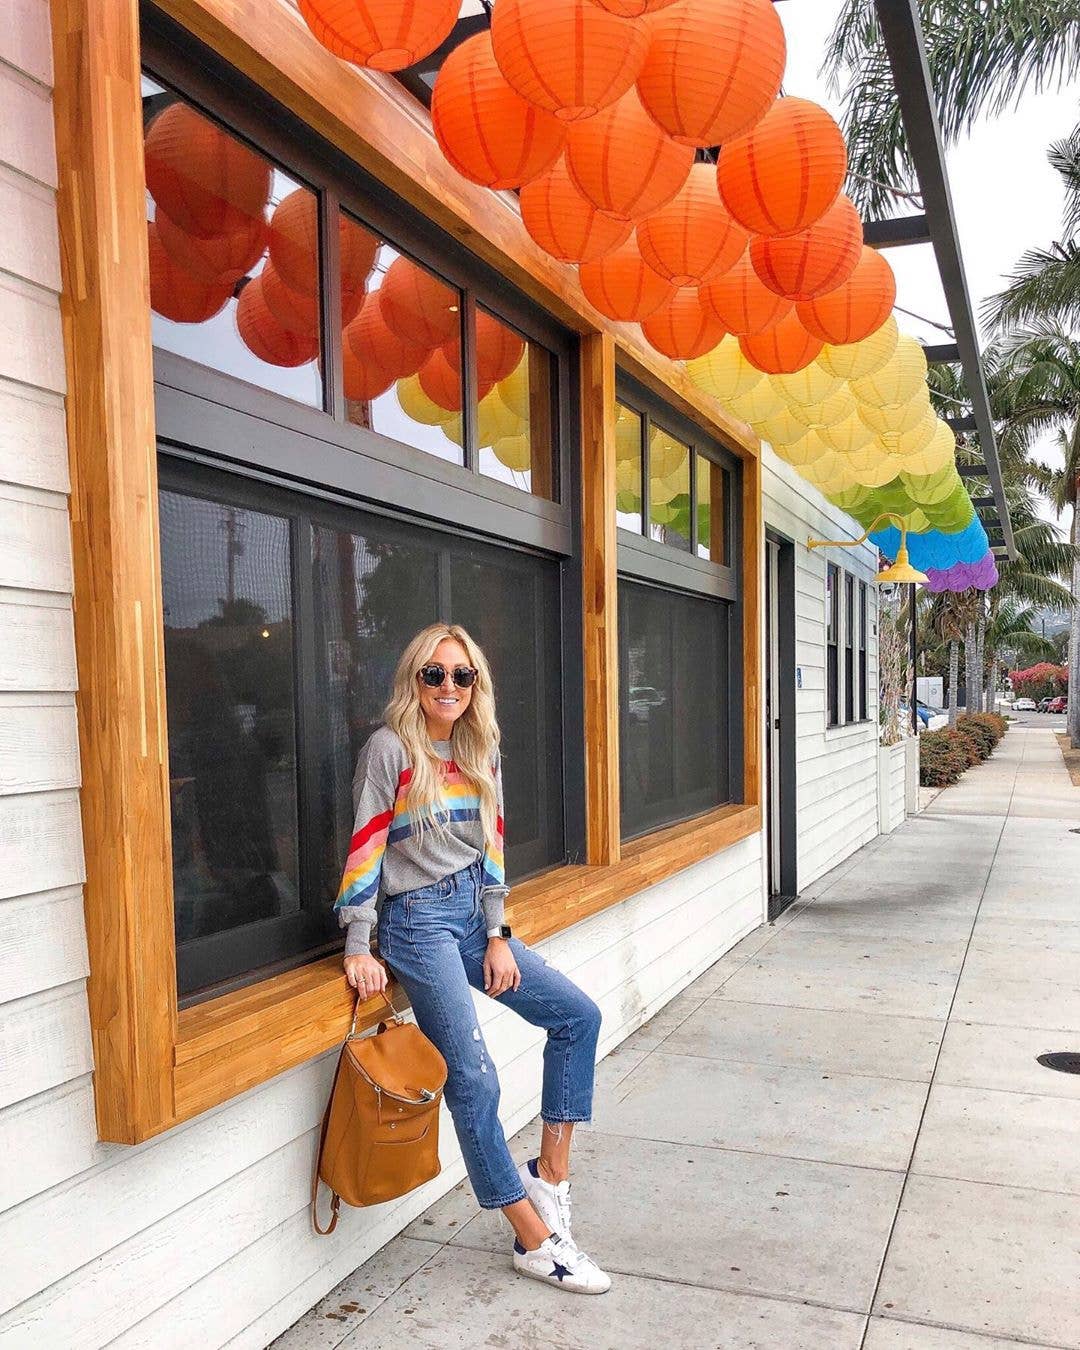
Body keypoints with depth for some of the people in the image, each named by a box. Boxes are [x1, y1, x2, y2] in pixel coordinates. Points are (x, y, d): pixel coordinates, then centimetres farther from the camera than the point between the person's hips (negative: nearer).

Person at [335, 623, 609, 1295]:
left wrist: (498, 936, 4)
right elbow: (365, 849, -10)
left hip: (475, 916, 7)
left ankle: (550, 1173, 14)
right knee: (475, 1081, -11)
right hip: (418, 920, -7)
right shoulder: (391, 748, -9)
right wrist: (359, 949, -12)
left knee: (578, 1015, 3)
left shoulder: (482, 752, 9)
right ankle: (537, 1241, 2)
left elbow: (492, 848, 11)